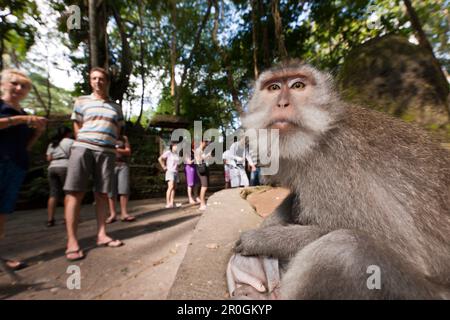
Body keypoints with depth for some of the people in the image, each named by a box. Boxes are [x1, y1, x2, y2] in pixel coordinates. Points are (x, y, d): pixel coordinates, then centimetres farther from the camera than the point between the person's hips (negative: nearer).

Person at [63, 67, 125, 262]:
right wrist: (87, 143, 2)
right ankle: (71, 241, -1)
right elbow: (77, 128, 10)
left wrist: (105, 142, 6)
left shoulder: (116, 107, 18)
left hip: (107, 152, 2)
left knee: (102, 194, 3)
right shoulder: (82, 101, 13)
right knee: (74, 192, -6)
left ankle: (101, 235, 10)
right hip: (83, 148, -1)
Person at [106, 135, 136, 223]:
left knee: (124, 189, -11)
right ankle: (112, 214, -1)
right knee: (111, 190, -5)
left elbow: (128, 152, 6)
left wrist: (116, 150, -10)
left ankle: (124, 213, -11)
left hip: (123, 166, 0)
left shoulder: (124, 138, 17)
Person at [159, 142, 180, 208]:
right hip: (170, 171, -7)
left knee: (174, 188, 5)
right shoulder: (168, 152, -8)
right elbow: (160, 159, -17)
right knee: (170, 187, -17)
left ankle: (171, 203, 10)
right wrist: (164, 167, -14)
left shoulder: (176, 154, 14)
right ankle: (167, 203, -14)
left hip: (176, 172, 8)